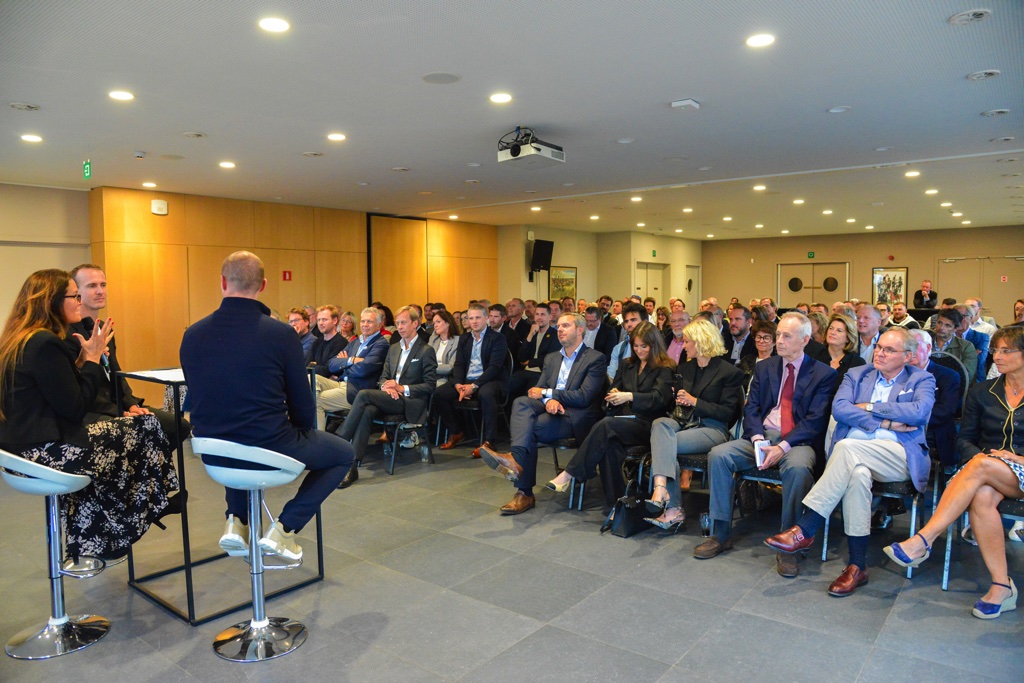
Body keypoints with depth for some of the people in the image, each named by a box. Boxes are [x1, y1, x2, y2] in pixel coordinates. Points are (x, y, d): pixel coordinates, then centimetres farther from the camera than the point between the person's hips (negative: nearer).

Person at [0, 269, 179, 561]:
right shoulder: (45, 344, -21)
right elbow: (75, 409, -20)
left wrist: (82, 359, 7)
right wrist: (92, 358, -11)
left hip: (25, 447, 10)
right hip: (47, 454, -10)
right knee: (145, 429, 0)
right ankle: (157, 502, 26)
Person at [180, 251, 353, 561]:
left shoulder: (192, 335, -3)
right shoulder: (281, 334, -15)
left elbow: (198, 399, 10)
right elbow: (303, 408, -9)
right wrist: (298, 436, 14)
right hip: (271, 452, -5)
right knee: (344, 453, 18)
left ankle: (236, 521, 24)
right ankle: (285, 527, 6)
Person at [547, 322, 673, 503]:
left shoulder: (664, 369, 4)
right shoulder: (627, 364, 23)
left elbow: (659, 398, -10)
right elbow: (614, 388, 23)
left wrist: (629, 396, -23)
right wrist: (613, 395, -3)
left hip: (646, 424, -4)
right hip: (622, 419, 5)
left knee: (606, 425, -33)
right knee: (610, 443, -33)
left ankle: (569, 474, -33)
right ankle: (615, 500, -29)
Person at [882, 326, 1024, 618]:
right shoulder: (982, 391, 12)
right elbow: (964, 440, 11)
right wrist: (979, 454, -9)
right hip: (984, 470, 3)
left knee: (980, 467, -37)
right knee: (981, 499, -35)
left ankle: (922, 541, -41)